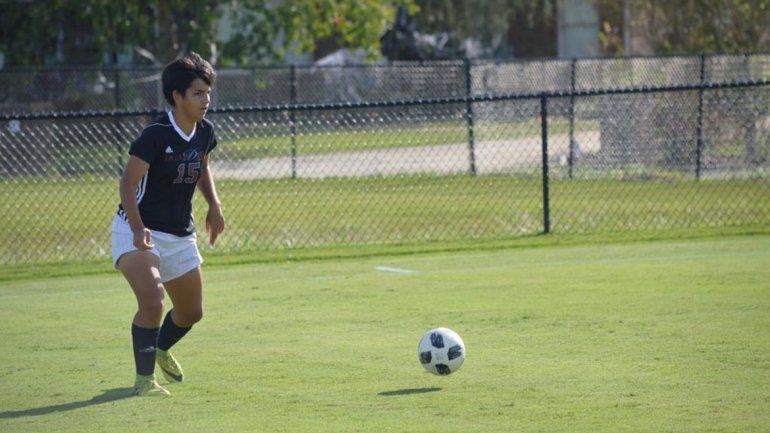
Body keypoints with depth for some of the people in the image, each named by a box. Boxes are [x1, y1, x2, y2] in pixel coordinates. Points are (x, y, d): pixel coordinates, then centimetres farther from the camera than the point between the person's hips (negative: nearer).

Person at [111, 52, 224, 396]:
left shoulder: (205, 132, 1)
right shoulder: (155, 135, -22)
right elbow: (128, 185, -24)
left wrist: (214, 205, 9)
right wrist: (138, 229, -37)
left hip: (181, 236, 7)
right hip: (138, 232, -7)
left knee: (191, 312, 16)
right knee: (152, 301, -28)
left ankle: (161, 348, 48)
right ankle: (144, 378, -12)